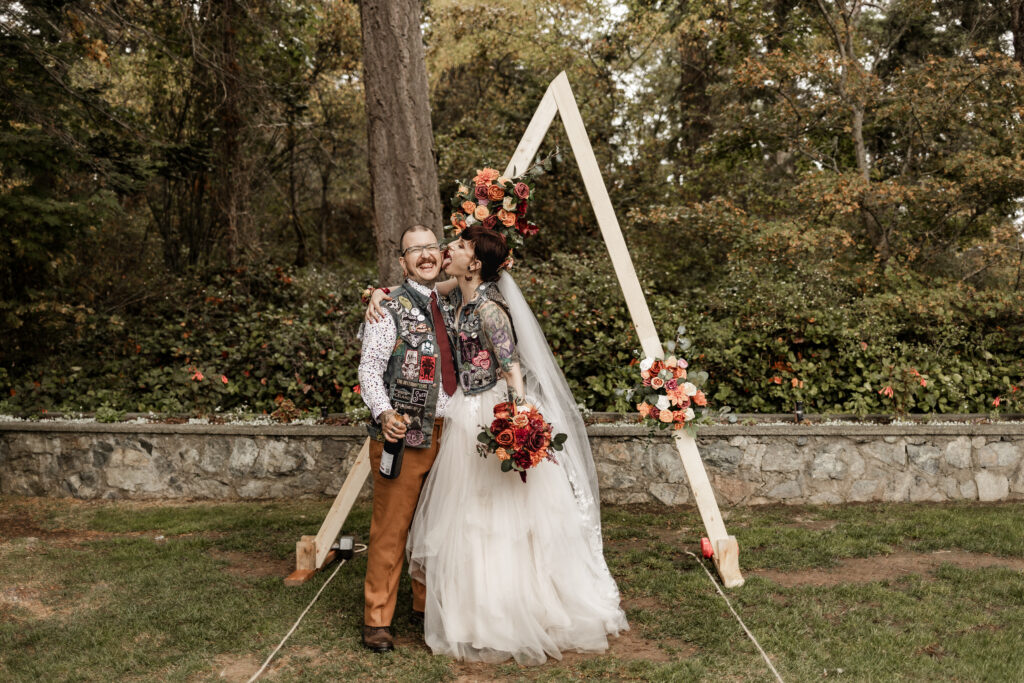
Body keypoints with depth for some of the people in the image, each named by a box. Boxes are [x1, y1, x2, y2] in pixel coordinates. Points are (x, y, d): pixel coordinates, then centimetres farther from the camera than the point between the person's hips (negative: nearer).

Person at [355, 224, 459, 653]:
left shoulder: (449, 308, 14)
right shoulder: (389, 308, -5)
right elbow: (369, 368, -13)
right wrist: (383, 413, -27)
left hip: (446, 433, 6)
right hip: (403, 434, -6)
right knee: (391, 528, -2)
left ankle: (428, 606, 29)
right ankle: (377, 621, 9)